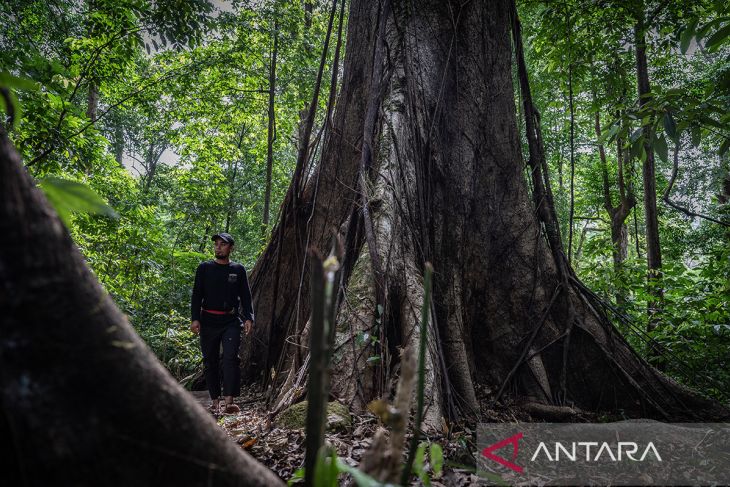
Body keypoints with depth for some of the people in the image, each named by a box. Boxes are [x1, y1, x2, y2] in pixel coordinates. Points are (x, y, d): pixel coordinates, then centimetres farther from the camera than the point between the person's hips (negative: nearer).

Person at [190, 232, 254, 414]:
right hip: (208, 321, 1)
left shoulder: (238, 269, 9)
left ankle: (228, 401, -19)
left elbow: (245, 296, 9)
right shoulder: (205, 268, 8)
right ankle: (215, 401, 14)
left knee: (230, 358, -15)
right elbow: (197, 295, 5)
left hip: (231, 321, -1)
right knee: (210, 361, 5)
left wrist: (248, 318, -5)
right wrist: (195, 318, -8)